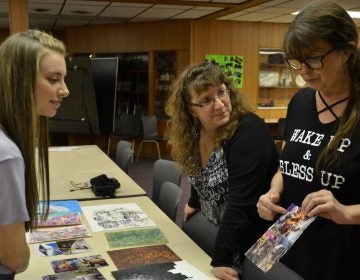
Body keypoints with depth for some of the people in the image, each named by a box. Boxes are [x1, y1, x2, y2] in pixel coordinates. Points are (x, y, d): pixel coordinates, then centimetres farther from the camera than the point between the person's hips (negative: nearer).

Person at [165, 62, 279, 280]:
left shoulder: (249, 133, -28)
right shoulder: (195, 132, -6)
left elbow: (240, 205, -32)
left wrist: (221, 260, -33)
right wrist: (195, 202, 25)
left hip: (253, 245, -7)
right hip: (215, 232, 7)